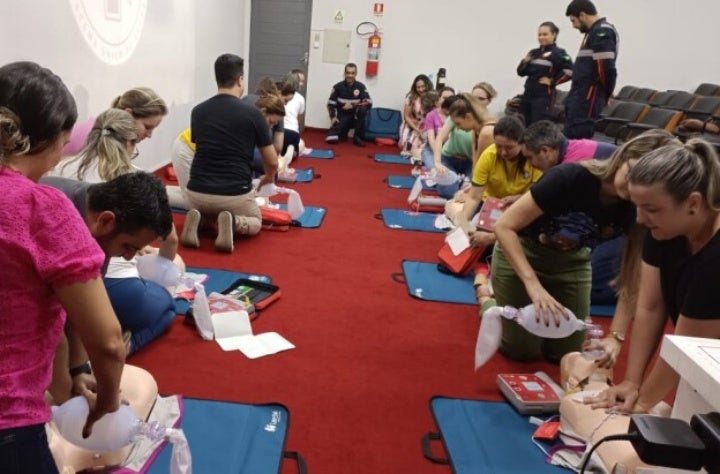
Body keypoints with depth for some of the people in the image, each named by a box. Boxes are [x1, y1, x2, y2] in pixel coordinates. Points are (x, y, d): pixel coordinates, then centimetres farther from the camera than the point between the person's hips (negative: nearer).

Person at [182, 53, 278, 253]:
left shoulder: (198, 111, 4)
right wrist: (269, 178, 27)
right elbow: (272, 162, 3)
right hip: (235, 193, -3)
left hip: (198, 192, 3)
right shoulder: (252, 113, -6)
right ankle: (234, 222, -7)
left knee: (202, 210, 39)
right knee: (255, 222, 29)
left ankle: (197, 221, 1)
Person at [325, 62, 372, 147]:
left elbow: (369, 103, -14)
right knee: (331, 139, -22)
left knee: (362, 109, -34)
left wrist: (353, 105, -23)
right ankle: (343, 132, 16)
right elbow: (331, 104, 1)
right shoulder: (338, 87, -5)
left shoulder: (361, 86, -5)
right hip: (342, 117, 0)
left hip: (355, 117, 0)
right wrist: (333, 117, -14)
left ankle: (358, 137, -17)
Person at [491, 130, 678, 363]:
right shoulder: (571, 178, -34)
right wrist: (534, 285, -43)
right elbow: (504, 226, -33)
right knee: (521, 350, -1)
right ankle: (486, 292, 23)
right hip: (521, 252, -4)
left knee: (565, 353, 5)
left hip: (571, 262, 4)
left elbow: (631, 279, -14)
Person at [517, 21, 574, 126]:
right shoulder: (534, 53, 13)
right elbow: (521, 73, 16)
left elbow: (569, 71, -20)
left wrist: (552, 82, -15)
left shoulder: (558, 53, -7)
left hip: (544, 96, -7)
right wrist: (524, 63, -3)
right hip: (528, 94, 7)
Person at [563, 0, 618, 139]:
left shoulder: (602, 32, -11)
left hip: (588, 95, -10)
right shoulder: (595, 32, 20)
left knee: (577, 137, -13)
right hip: (581, 94, 10)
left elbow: (605, 67, -19)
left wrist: (605, 94, -7)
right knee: (571, 135, 12)